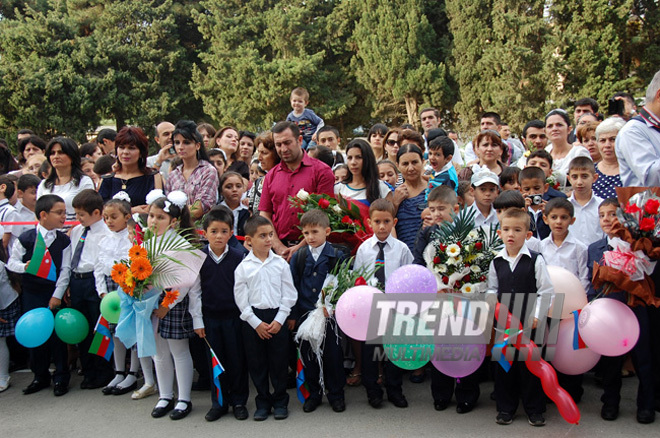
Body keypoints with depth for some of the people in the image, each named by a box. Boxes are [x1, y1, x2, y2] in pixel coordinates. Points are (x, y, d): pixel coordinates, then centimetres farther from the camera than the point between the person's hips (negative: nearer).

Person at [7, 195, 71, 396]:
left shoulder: (64, 241, -3)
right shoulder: (26, 238, -6)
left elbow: (65, 270, -3)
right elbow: (12, 261, 2)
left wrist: (57, 295, -8)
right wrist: (24, 266, -20)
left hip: (54, 294, 0)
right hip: (31, 294, 1)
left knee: (57, 334, 1)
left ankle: (61, 377, 15)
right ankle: (40, 376, 23)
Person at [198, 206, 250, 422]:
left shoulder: (238, 256, -6)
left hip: (233, 316, -1)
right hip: (210, 317, 2)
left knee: (237, 359, 7)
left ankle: (239, 401, 22)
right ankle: (219, 402, 24)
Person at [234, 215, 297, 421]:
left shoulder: (281, 263, 1)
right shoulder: (243, 267, -2)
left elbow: (289, 295, 1)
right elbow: (241, 299, -2)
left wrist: (279, 320, -7)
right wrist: (256, 323, -8)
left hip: (277, 317, 0)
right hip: (252, 319, 0)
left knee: (279, 361, 6)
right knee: (256, 362, 7)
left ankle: (280, 401, 21)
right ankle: (263, 402, 22)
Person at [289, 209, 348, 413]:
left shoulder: (338, 256, -4)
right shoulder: (298, 257, 3)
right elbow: (293, 287, 5)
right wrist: (292, 315, 3)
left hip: (330, 314, -2)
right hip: (305, 314, 2)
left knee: (333, 354, 5)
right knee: (308, 355, 10)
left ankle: (336, 394, 22)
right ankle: (313, 394, 25)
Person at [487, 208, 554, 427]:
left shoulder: (536, 261, -6)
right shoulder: (496, 262, 3)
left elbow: (547, 291, -6)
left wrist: (536, 316, -11)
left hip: (530, 323, -3)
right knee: (503, 364, 9)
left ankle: (534, 409, 21)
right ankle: (505, 408, 23)